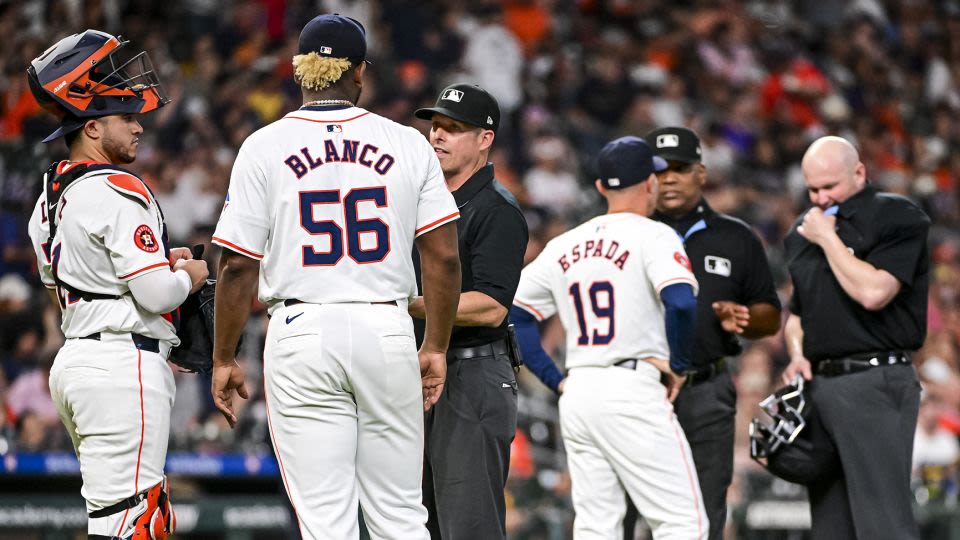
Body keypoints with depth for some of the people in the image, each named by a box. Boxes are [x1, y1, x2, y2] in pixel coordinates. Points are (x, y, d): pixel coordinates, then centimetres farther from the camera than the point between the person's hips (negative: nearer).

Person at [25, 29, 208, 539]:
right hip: (124, 363, -10)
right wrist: (190, 273, 2)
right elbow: (157, 294, -20)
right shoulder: (118, 192, -15)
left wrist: (158, 260, 19)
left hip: (73, 360, 10)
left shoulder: (49, 197, 13)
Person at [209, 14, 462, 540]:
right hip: (388, 333, 2)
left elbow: (238, 267, -3)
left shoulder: (263, 148, -1)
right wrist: (436, 347, 11)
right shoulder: (407, 144, 3)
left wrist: (223, 360, 5)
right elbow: (443, 257, 1)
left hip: (302, 334, -1)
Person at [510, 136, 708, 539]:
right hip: (634, 390, -7)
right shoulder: (652, 236, -5)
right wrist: (679, 364, -7)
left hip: (577, 395, 7)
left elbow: (511, 312, 15)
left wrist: (555, 379, 13)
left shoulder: (565, 246, 14)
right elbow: (681, 302, -22)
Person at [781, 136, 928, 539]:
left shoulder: (896, 216, -4)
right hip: (819, 383, 8)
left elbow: (872, 292, -18)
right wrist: (797, 354, 9)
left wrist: (827, 238, -8)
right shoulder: (805, 229, 19)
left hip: (873, 383, -8)